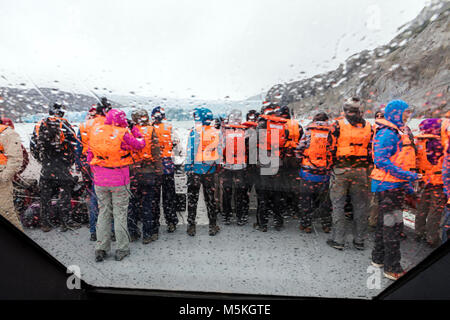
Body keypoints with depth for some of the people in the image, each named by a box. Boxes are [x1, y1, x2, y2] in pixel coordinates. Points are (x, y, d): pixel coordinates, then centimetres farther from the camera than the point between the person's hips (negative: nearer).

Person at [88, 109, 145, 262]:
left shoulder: (95, 131, 1)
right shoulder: (123, 134, -16)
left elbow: (90, 156, 8)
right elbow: (140, 144, -2)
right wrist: (134, 130, 13)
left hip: (100, 180, 4)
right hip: (119, 180, -4)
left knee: (103, 212, 15)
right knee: (120, 213, 7)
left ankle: (101, 249, 19)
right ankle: (122, 249, 16)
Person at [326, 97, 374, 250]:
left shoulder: (337, 125, -6)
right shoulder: (369, 127, 5)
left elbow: (331, 148, -6)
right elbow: (371, 150, 7)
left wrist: (331, 166, 5)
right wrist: (366, 167, 15)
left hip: (341, 170, -3)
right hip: (361, 171, 3)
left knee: (338, 205, 5)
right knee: (360, 206, 11)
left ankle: (338, 240, 10)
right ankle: (359, 240, 20)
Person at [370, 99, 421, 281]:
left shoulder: (397, 133, 17)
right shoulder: (387, 134, -16)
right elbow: (381, 160, -25)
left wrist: (406, 185, 21)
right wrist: (407, 175, -26)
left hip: (395, 185, 11)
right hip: (388, 186, -11)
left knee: (385, 222, 18)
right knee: (393, 225, -5)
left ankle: (378, 258, 31)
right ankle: (392, 269, 5)